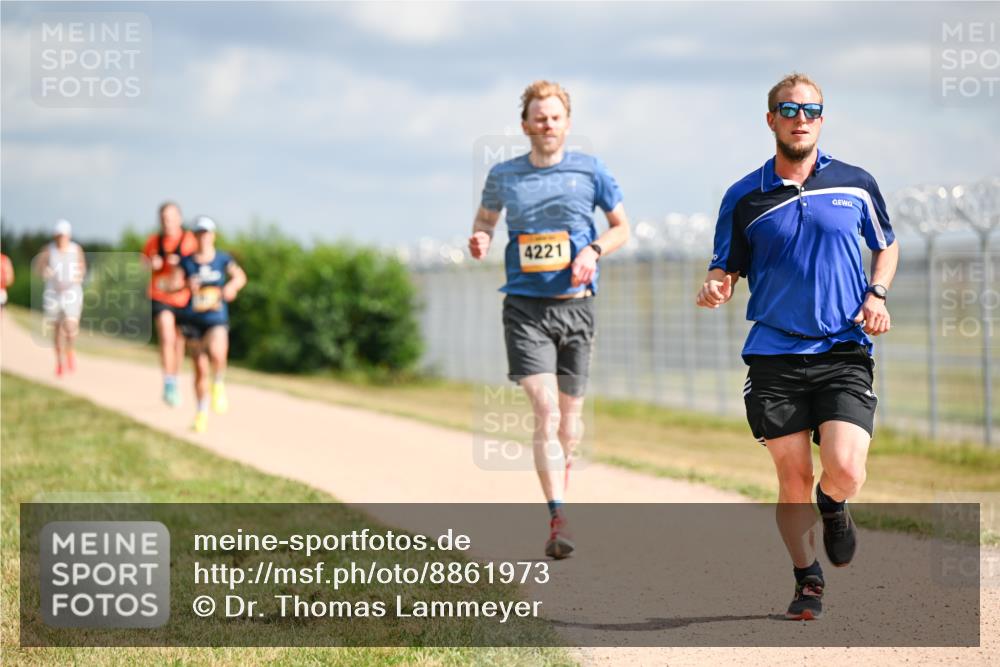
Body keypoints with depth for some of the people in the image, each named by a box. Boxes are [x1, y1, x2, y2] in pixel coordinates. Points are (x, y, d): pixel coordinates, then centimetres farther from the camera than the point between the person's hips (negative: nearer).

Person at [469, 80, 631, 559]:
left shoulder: (590, 171, 3)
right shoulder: (503, 176, 4)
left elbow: (621, 227, 12)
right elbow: (486, 216, 22)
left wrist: (593, 251, -8)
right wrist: (480, 238, -1)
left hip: (576, 305, 1)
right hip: (525, 306, -1)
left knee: (569, 412, 10)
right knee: (545, 410, -15)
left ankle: (560, 479, 39)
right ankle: (558, 520, -20)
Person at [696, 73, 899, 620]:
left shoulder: (856, 185, 6)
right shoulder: (744, 198, 4)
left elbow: (886, 245, 21)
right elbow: (727, 269, 11)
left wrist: (876, 294, 2)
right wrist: (714, 287, -13)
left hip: (844, 353, 0)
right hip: (774, 356, 0)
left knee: (844, 469, -15)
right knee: (793, 477, 1)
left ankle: (833, 507, 22)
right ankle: (807, 580, 22)